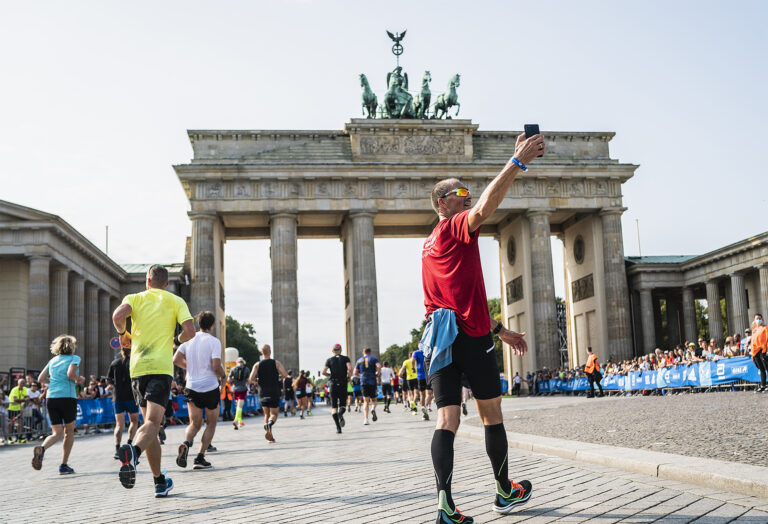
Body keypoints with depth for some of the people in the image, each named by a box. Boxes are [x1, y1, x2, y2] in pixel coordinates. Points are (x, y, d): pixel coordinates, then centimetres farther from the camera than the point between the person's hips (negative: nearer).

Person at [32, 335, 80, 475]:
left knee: (57, 433, 9)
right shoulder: (74, 358, 0)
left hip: (51, 398, 5)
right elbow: (70, 374, -17)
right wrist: (78, 379, 3)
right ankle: (64, 465, 6)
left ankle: (41, 448, -22)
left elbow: (41, 378, 12)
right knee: (69, 432, 9)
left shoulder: (53, 360, 16)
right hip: (67, 397, -5)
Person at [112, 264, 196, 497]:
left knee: (151, 422, 12)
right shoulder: (176, 301, 10)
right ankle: (133, 451, -45)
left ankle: (160, 481, 15)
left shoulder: (134, 298, 12)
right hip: (161, 367, -3)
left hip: (137, 368, 3)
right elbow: (190, 331, -3)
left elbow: (118, 316, -10)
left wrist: (123, 334, 10)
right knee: (152, 422, -12)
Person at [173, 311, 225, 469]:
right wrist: (223, 376, 4)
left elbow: (176, 360, 2)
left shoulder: (189, 339, 4)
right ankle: (200, 458, 2)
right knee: (211, 423, 12)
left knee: (195, 424, 14)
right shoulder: (214, 341, -10)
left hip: (192, 387, 4)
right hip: (210, 387, -4)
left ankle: (186, 443, -18)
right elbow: (216, 366, -18)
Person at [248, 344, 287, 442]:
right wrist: (278, 377, 7)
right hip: (274, 393, -2)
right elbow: (285, 374, -14)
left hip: (262, 393, 2)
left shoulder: (257, 365, 1)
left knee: (266, 414, 17)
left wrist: (258, 380, 11)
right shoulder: (276, 363, -2)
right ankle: (270, 424, -30)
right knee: (274, 414, 3)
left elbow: (251, 379, -9)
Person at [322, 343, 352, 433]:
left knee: (334, 407, 6)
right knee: (343, 405, 12)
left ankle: (338, 427, -10)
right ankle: (341, 414, -25)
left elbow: (323, 372, -5)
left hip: (333, 385, 0)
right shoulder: (345, 358, 6)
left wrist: (330, 375, 14)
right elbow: (350, 368, -12)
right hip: (343, 385, 0)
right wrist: (348, 376, 6)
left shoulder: (329, 360, 7)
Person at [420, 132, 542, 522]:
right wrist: (518, 161, -23)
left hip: (441, 337, 7)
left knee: (447, 420, -3)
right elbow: (484, 208, -25)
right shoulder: (457, 227, 0)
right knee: (491, 414, 9)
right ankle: (505, 492, 23)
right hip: (471, 335, -7)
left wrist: (499, 330, 30)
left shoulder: (430, 245, 26)